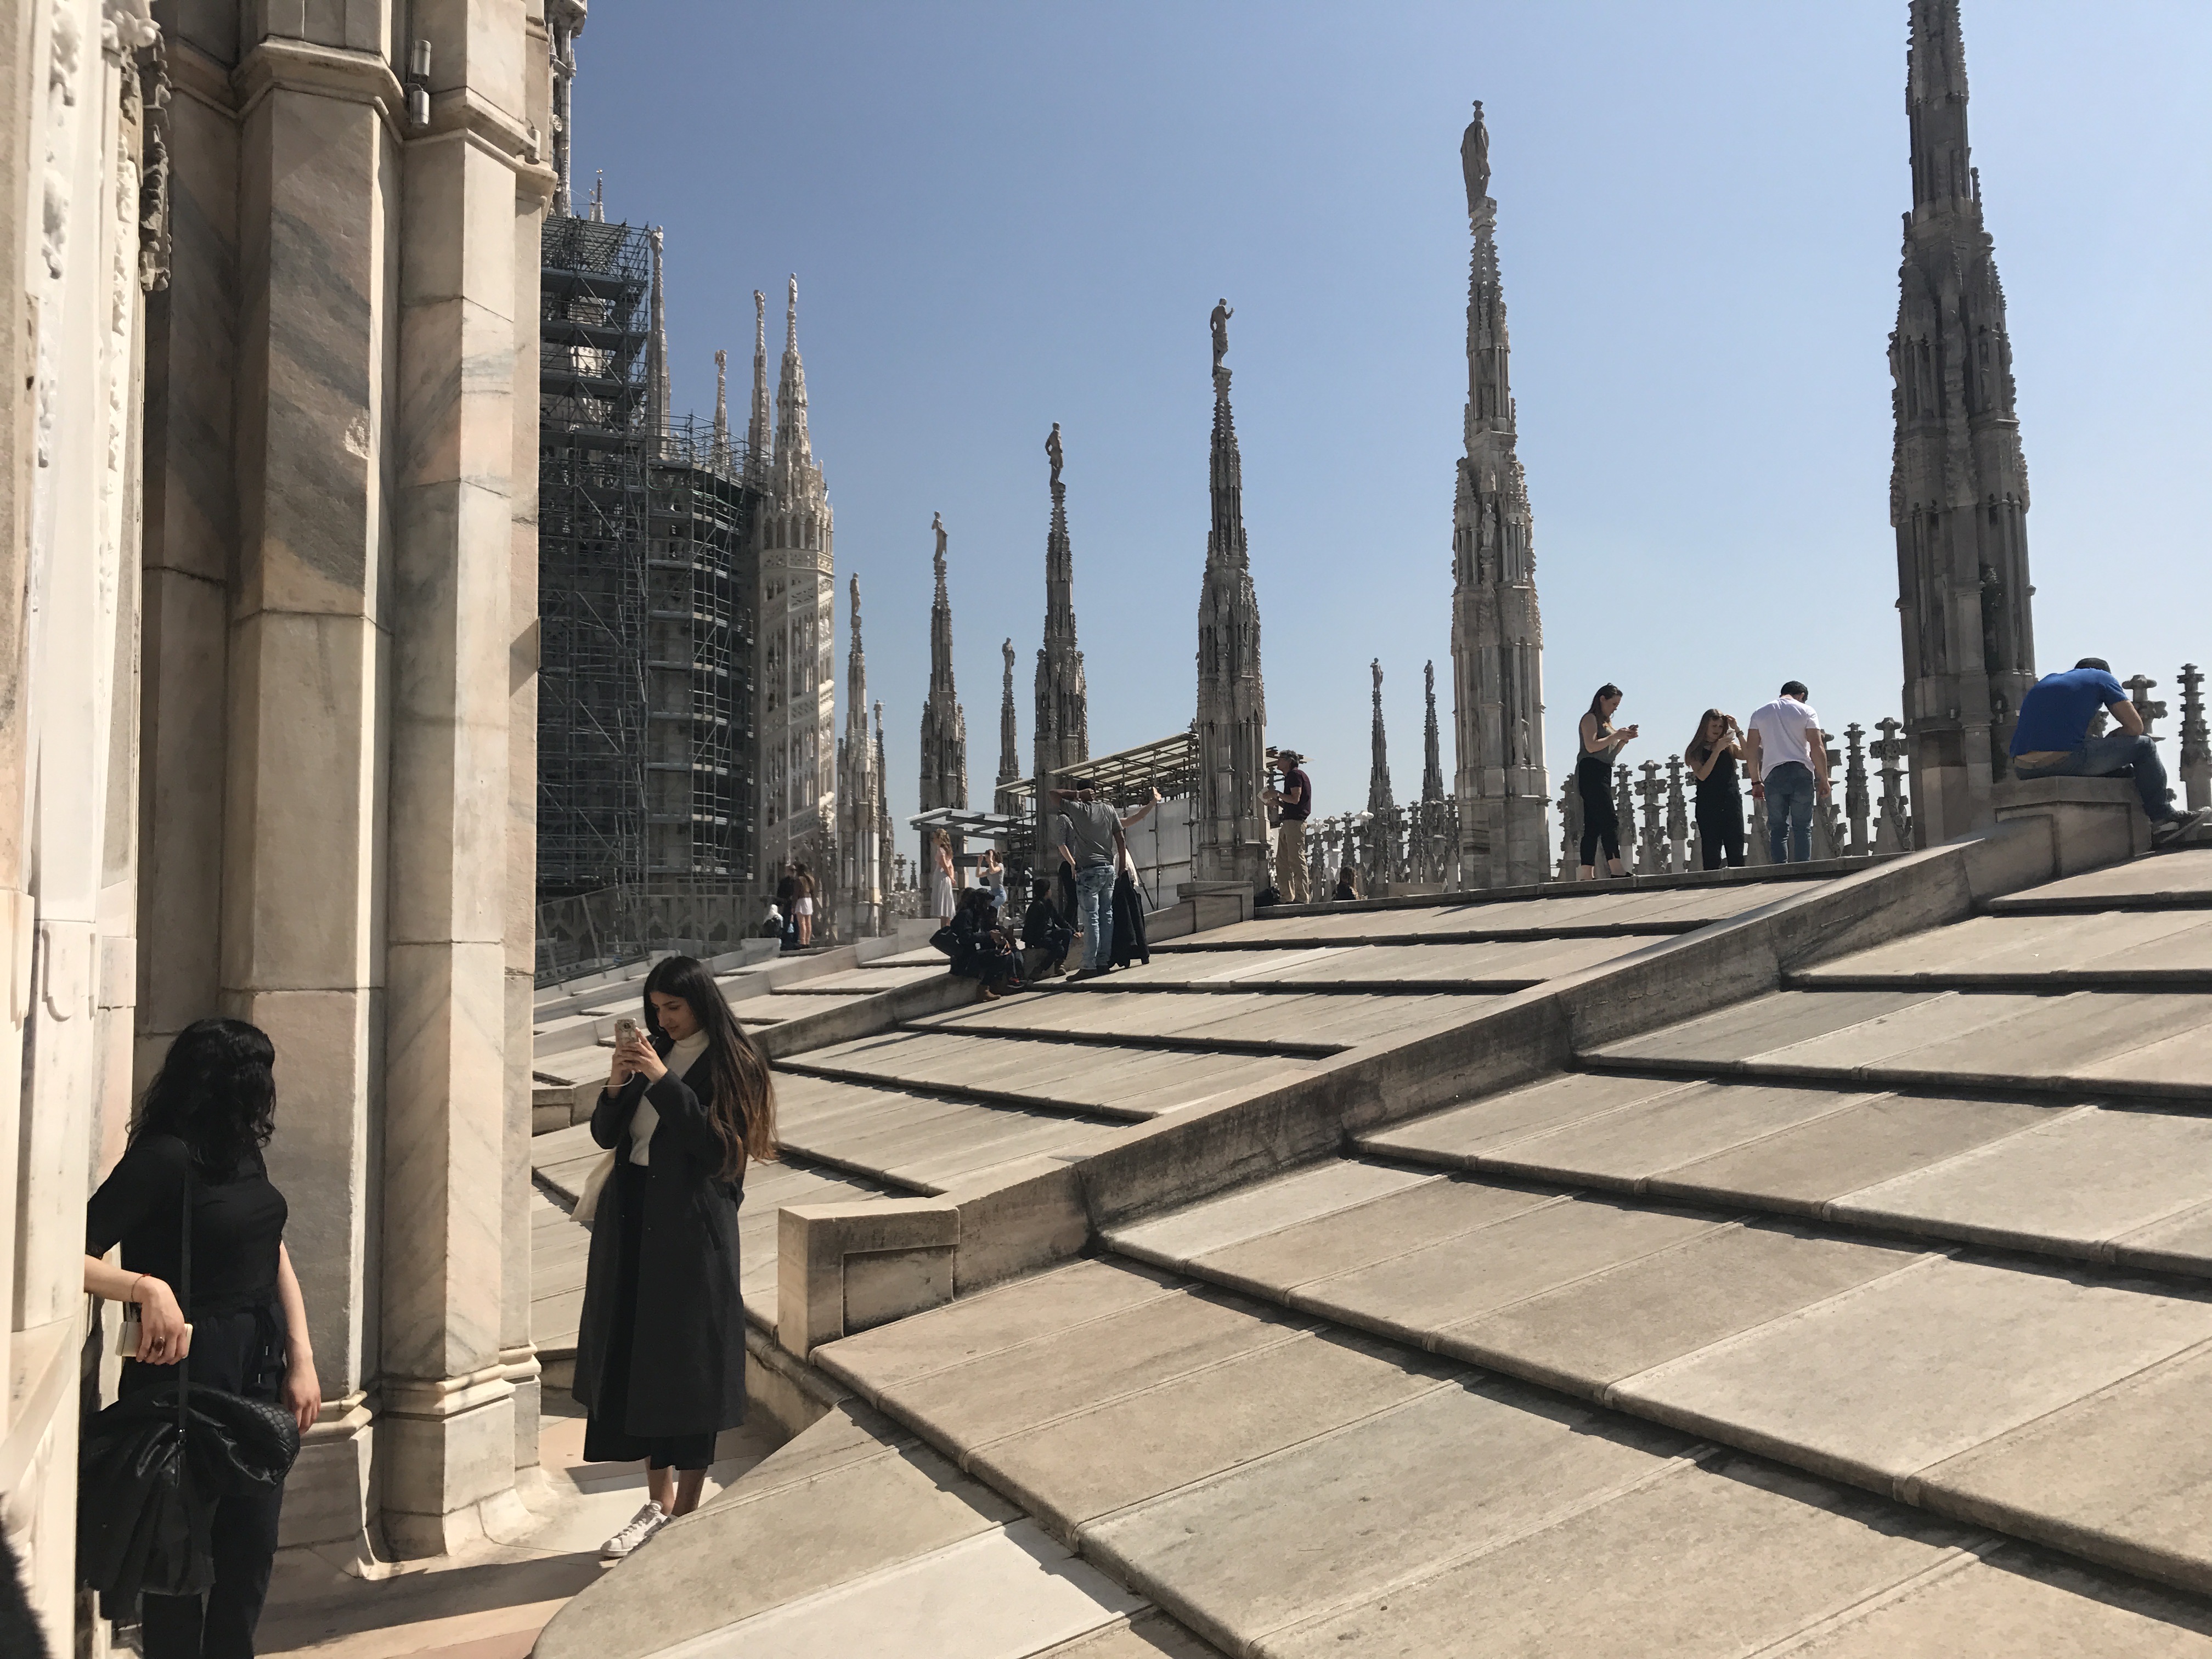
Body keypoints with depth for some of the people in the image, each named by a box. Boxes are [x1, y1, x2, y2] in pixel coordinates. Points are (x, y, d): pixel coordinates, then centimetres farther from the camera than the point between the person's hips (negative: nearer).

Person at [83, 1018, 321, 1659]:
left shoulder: (243, 1152, 7)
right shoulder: (162, 1157, -16)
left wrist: (302, 1360, 3)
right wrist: (149, 1287, -36)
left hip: (260, 1370, 7)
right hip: (189, 1376, -7)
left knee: (252, 1546, 14)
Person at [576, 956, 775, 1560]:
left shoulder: (730, 1066, -7)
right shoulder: (652, 1053, 9)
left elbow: (717, 1148, -17)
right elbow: (605, 1135, 10)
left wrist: (663, 1081, -20)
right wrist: (616, 1085, -9)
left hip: (691, 1229, -6)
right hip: (631, 1221, 6)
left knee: (686, 1366, 0)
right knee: (635, 1358, 10)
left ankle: (686, 1516, 11)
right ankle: (660, 1502, 24)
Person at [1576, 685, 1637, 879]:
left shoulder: (1605, 722, 26)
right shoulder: (1590, 718, -2)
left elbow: (1610, 753, 24)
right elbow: (1591, 746, -15)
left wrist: (1624, 739, 10)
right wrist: (1616, 735, -11)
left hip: (1602, 775, 10)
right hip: (1591, 773, -10)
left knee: (1593, 826, 3)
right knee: (1610, 820, -19)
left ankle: (1586, 875, -1)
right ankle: (1616, 869, -27)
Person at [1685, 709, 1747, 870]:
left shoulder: (1729, 747, 14)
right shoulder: (1696, 751, 7)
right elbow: (1702, 775, -7)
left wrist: (1737, 731, -6)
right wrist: (1717, 750, -10)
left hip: (1732, 803, 2)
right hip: (1708, 807, -2)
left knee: (1736, 853, -2)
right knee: (1711, 853, -4)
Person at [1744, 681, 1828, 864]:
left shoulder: (1760, 713, 13)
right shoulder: (1806, 711, 5)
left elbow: (1751, 750, 8)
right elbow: (1817, 748, -4)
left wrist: (1756, 782, 12)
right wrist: (1823, 779, 0)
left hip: (1773, 774, 2)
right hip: (1801, 772, -2)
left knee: (1778, 828, 4)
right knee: (1803, 827, 1)